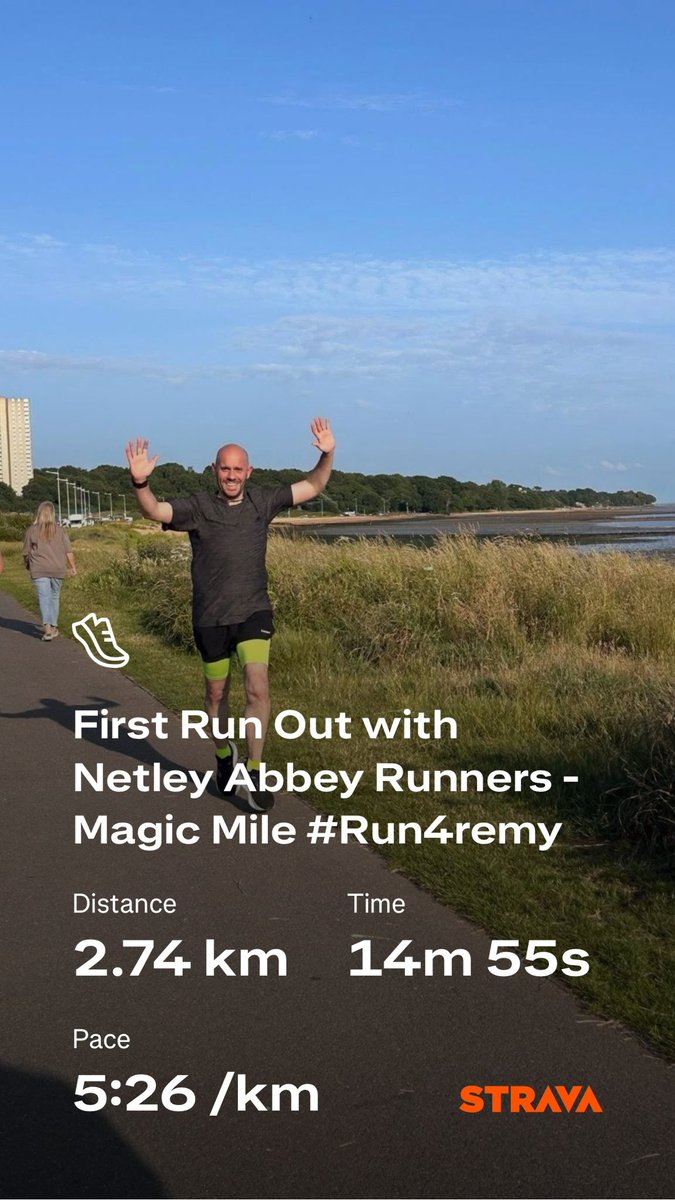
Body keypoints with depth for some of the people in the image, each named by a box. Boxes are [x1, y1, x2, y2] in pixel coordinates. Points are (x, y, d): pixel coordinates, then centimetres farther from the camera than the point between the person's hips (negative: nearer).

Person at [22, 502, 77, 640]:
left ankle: (47, 627, -20)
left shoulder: (32, 531, -2)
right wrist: (73, 567, 10)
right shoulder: (60, 530, 1)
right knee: (55, 597, 15)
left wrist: (27, 565, 22)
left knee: (44, 597, -5)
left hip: (39, 570, -2)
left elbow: (26, 553, 4)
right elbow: (68, 552, 0)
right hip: (58, 569, 2)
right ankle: (54, 626, 22)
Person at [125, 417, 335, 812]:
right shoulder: (198, 507, -7)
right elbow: (155, 511, -22)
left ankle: (253, 776, -9)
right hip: (211, 617, -1)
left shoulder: (263, 502, 3)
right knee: (218, 694, 15)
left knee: (258, 688, -16)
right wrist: (140, 482, -42)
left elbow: (312, 487, 8)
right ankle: (224, 755, 40)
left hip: (254, 612, 1)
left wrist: (327, 455, -9)